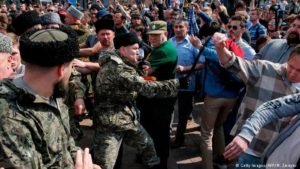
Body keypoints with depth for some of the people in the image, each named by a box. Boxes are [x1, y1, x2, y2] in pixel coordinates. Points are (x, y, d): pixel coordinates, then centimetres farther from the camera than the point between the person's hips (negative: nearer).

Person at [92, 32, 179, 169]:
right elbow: (146, 88, -28)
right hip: (109, 124, -10)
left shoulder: (121, 65, 10)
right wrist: (176, 84, -22)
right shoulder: (117, 68, -24)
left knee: (147, 144, 22)